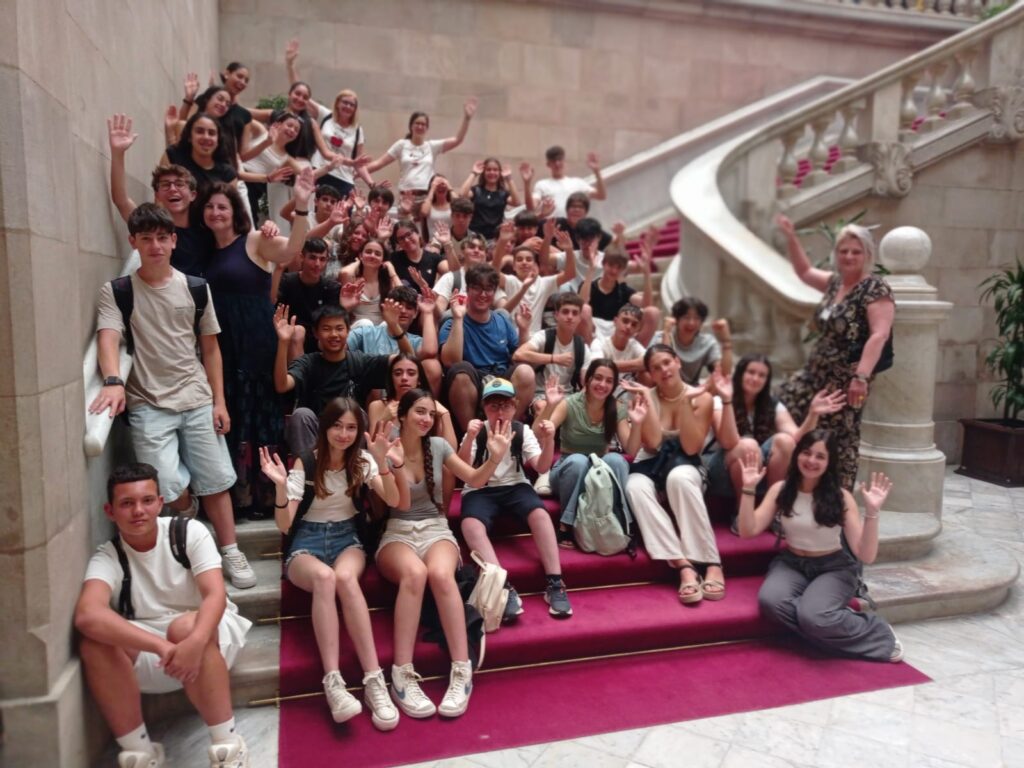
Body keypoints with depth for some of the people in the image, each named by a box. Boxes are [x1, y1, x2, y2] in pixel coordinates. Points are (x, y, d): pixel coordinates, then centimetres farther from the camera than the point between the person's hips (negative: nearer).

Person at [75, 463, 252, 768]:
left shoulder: (190, 532, -11)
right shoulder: (107, 557, -10)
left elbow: (216, 594, -22)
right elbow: (87, 615, -31)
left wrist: (195, 640, -45)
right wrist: (161, 646, -44)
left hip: (208, 632, -2)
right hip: (147, 653, 2)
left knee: (184, 627, -35)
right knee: (95, 642, -25)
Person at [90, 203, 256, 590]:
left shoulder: (195, 288, 6)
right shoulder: (116, 292, -1)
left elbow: (210, 347, 9)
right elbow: (107, 338, -16)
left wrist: (219, 401, 4)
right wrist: (113, 381, -36)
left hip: (198, 400, 2)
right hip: (149, 405, -2)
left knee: (215, 480, 4)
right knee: (167, 486, -12)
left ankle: (230, 552, 19)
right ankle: (188, 519, 24)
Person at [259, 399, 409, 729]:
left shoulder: (362, 460, 3)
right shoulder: (305, 464, -4)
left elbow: (398, 502, -8)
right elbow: (284, 526, -8)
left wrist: (389, 466, -23)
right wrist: (281, 486, -26)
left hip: (347, 538, 1)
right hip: (306, 542, -1)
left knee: (345, 577, -36)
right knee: (324, 577, -38)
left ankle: (374, 681, -38)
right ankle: (333, 683, -40)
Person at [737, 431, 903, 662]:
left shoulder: (841, 497, -10)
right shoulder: (781, 489, -4)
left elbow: (866, 555, -14)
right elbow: (748, 531, -9)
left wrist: (872, 511, -27)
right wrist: (749, 489, -18)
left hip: (833, 568, -3)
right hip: (791, 563, 3)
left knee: (814, 616, -33)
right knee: (770, 601, -31)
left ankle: (877, 634, -3)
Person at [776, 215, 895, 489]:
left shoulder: (875, 289, -13)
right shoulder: (835, 282, 11)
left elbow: (879, 335, -23)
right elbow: (805, 272, 30)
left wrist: (861, 376, -32)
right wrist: (791, 238, 21)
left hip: (845, 379, -9)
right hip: (815, 372, 9)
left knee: (839, 444, -4)